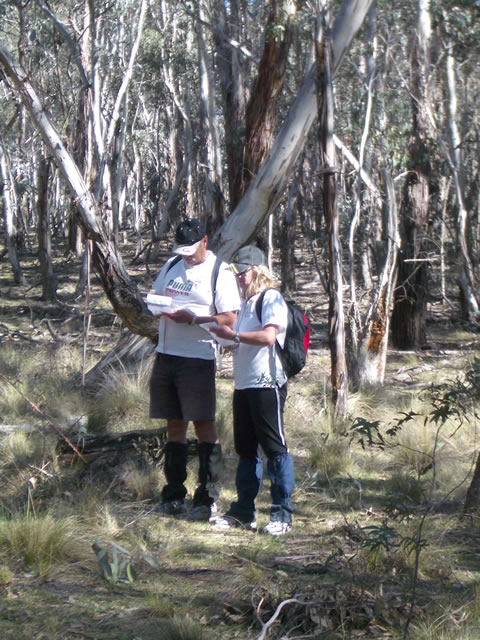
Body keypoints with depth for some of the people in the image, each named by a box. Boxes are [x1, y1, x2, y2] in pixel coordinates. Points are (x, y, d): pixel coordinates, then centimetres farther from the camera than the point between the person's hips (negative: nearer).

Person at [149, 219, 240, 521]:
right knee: (175, 425, 12)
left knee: (204, 425, -3)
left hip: (198, 358, -7)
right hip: (166, 355, 7)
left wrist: (191, 319, -19)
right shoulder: (172, 265, 16)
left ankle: (207, 500, 2)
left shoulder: (219, 272, -6)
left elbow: (229, 319, -12)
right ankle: (173, 496, 18)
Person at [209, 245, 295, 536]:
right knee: (246, 449, 11)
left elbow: (268, 336, -22)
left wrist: (234, 335, -16)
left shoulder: (272, 298, -8)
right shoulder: (247, 302, 21)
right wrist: (224, 333, 10)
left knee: (275, 448, -6)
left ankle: (283, 514, -3)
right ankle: (244, 511, 17)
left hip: (267, 384, -9)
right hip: (243, 384, 9)